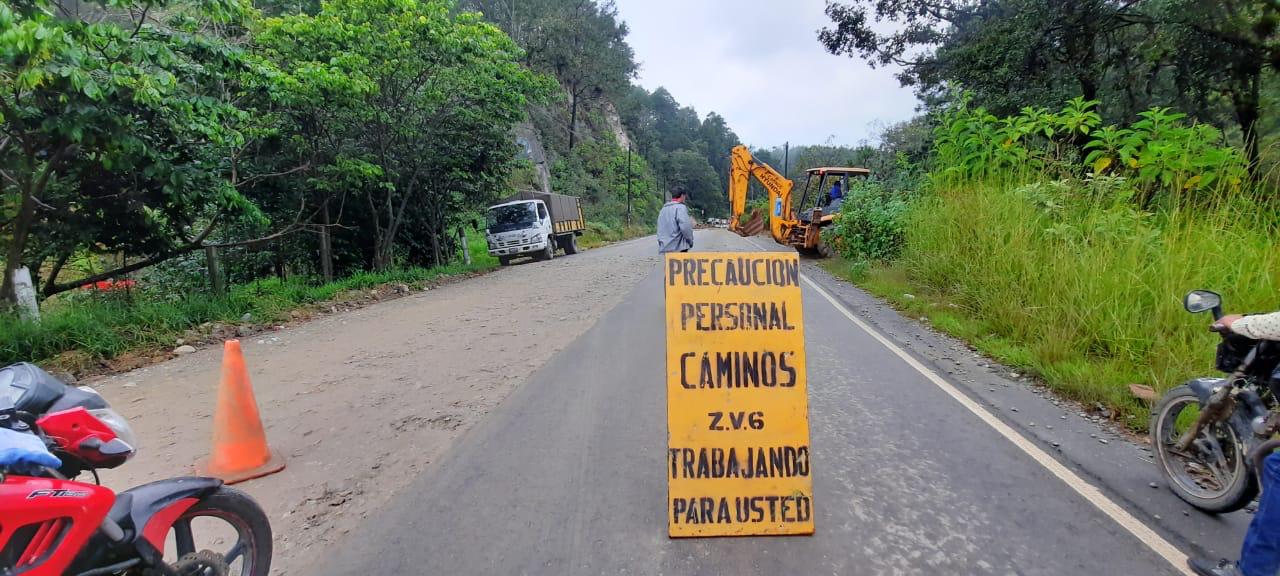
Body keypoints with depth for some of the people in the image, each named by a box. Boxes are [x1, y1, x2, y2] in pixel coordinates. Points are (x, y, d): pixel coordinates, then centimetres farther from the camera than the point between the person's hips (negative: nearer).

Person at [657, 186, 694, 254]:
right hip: (678, 248, -8)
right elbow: (685, 227, -18)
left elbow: (660, 229, 19)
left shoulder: (663, 209, 17)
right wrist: (690, 241, -6)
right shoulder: (680, 207, -8)